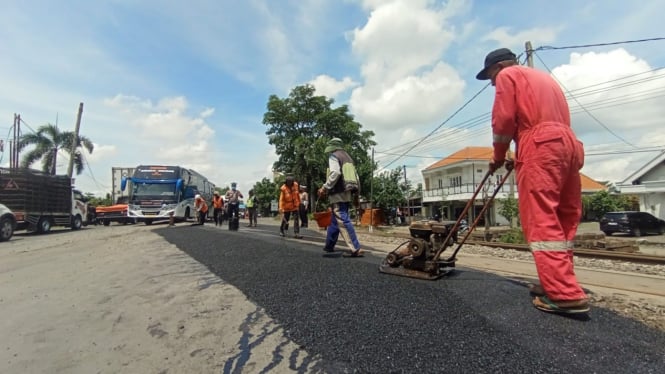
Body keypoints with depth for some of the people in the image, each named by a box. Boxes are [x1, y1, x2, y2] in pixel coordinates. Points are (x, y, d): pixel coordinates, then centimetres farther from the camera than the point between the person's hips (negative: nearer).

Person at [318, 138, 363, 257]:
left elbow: (335, 173, -20)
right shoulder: (348, 157, 21)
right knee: (335, 220, 16)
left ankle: (356, 249, -15)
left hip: (338, 194, -9)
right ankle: (329, 246, 26)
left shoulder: (333, 156, -3)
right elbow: (356, 177, 17)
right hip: (347, 194, 9)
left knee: (343, 221, -11)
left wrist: (325, 188, -15)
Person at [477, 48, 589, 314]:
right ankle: (560, 284, 14)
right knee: (564, 220, 8)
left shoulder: (507, 75, 10)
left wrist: (498, 157, 8)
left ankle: (565, 295, -17)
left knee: (541, 221, -13)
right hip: (568, 145, 9)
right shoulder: (544, 78, 34)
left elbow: (503, 119, -3)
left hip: (540, 147, -9)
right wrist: (518, 158, 24)